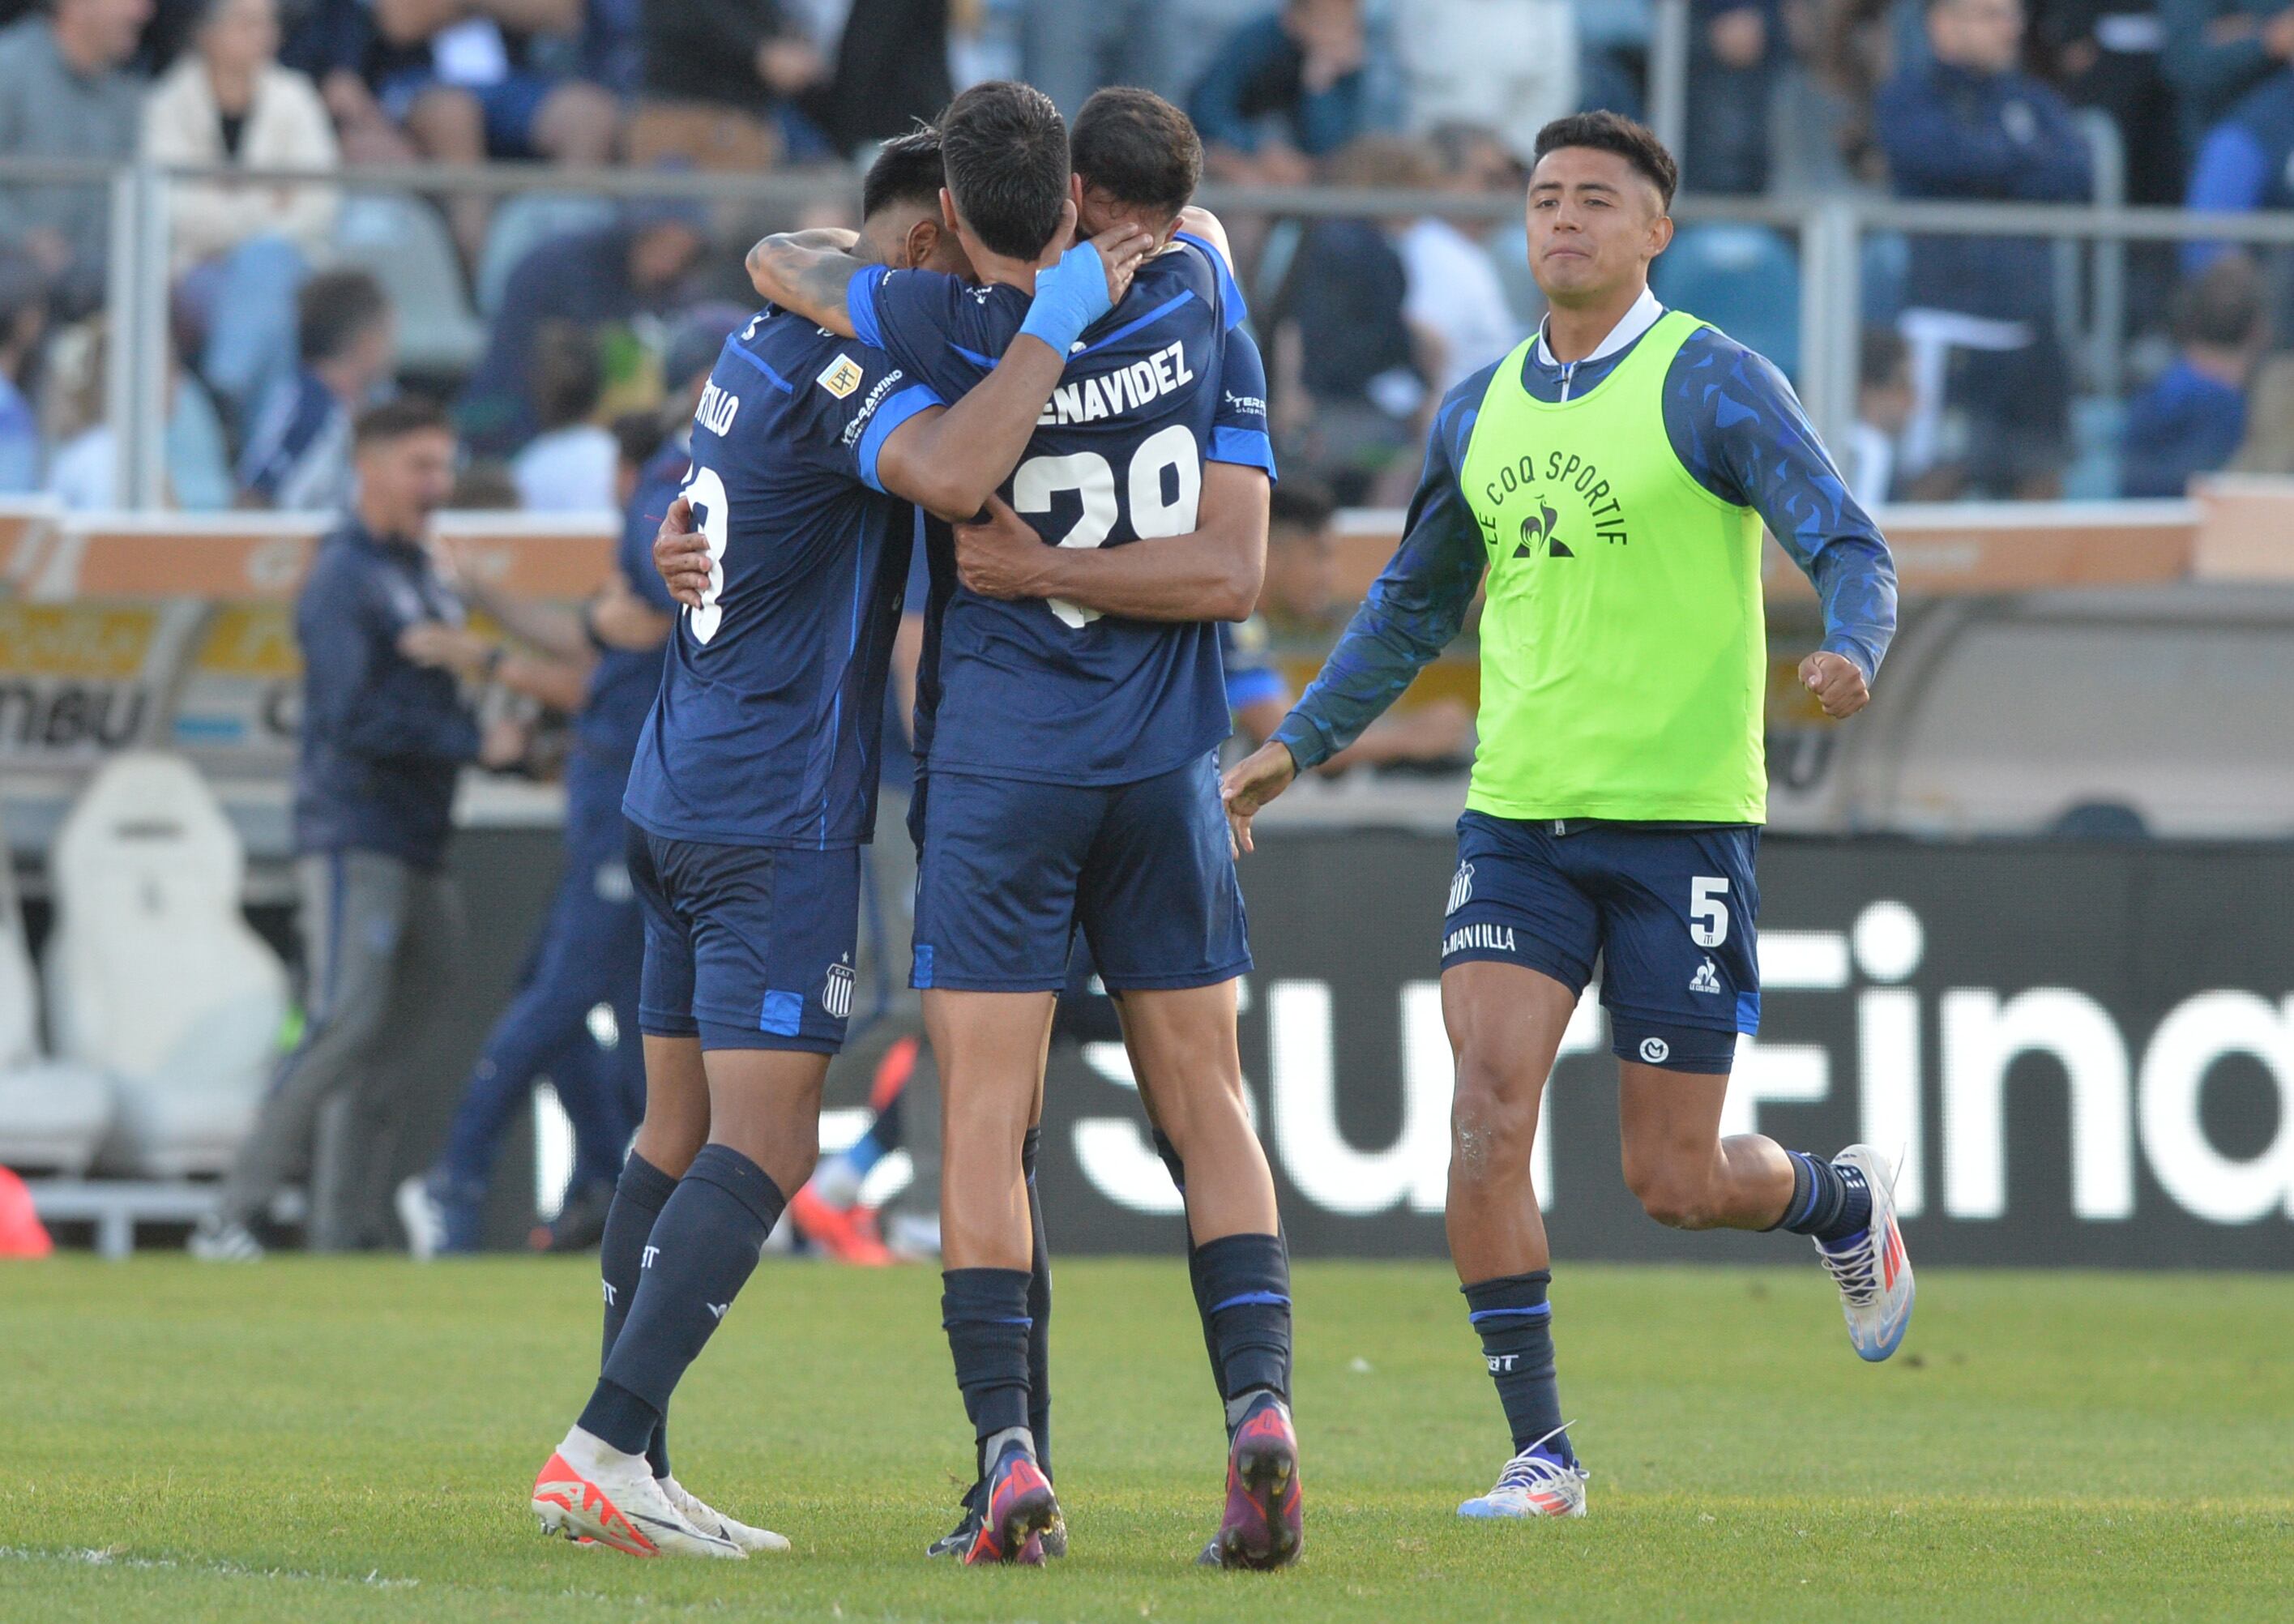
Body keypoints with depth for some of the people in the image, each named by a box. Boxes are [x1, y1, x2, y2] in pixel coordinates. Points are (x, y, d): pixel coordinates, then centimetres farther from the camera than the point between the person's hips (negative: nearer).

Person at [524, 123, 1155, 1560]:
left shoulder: (769, 342, 12)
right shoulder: (842, 370, -17)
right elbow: (955, 476, -37)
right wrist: (1056, 316, -27)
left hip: (680, 795, 10)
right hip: (778, 819, -10)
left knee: (681, 1138, 10)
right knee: (763, 1148, -11)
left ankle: (628, 1472, 10)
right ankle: (606, 1446, -19)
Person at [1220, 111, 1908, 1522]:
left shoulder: (1714, 385, -6)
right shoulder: (1481, 410, 11)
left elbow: (1850, 549, -11)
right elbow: (1416, 607, 26)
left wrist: (1852, 651, -33)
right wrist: (1296, 745, 21)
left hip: (1682, 820, -4)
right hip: (1519, 817, 4)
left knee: (1674, 1182, -1)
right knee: (1490, 1101, -15)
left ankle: (1845, 1203, 34)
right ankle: (1541, 1454, -9)